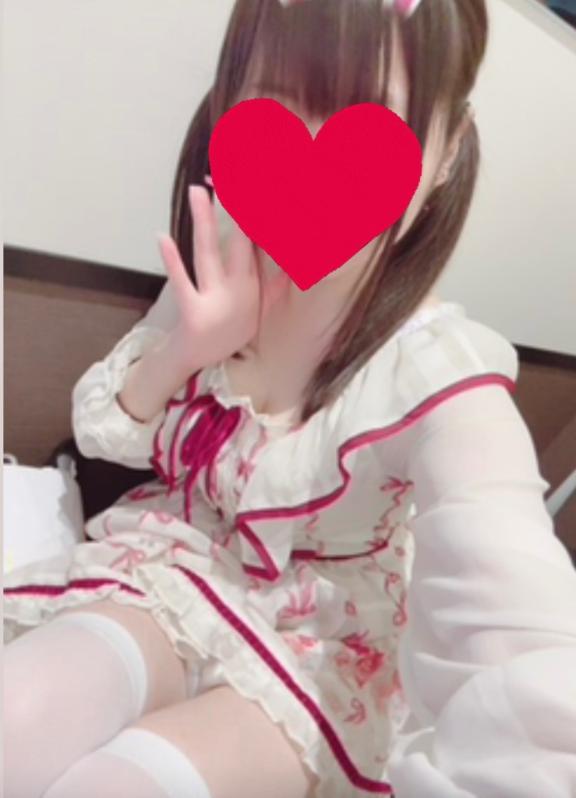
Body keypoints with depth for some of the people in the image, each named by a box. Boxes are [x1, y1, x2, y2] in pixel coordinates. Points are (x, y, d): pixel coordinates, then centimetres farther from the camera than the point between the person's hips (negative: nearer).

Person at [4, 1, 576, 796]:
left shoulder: (437, 372, -26)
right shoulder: (224, 275, -9)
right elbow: (101, 433, -1)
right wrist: (183, 347, -21)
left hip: (324, 654, -3)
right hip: (173, 574, 4)